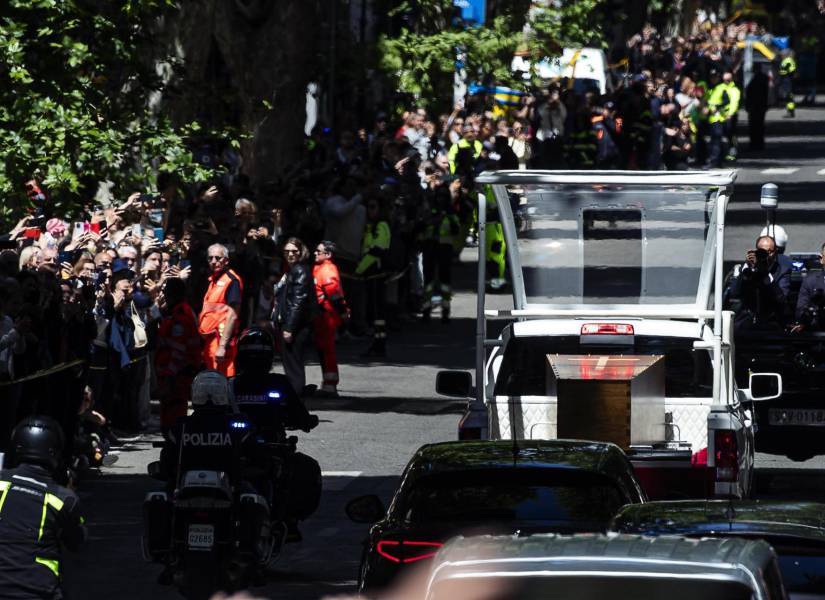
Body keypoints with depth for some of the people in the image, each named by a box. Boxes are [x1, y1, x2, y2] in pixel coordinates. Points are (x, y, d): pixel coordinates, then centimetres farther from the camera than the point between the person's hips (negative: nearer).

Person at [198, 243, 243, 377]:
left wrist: (222, 346, -21)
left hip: (222, 340, -9)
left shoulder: (231, 281, -10)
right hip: (210, 339, 9)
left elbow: (232, 316, -16)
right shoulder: (213, 280, 17)